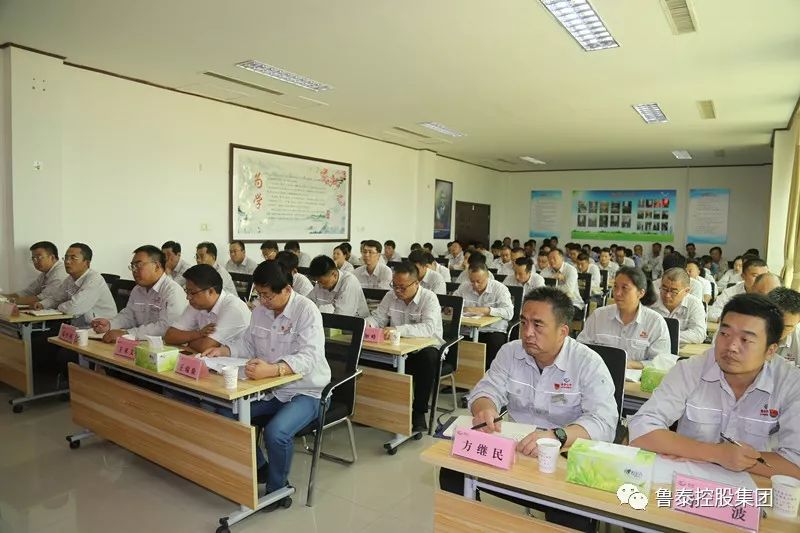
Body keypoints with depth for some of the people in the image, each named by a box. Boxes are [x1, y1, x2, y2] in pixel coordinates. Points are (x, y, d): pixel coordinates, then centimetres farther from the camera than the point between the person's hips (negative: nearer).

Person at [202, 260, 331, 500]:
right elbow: (247, 344, 15)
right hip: (268, 389, 7)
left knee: (276, 432, -30)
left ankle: (278, 486, 2)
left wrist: (272, 370, -46)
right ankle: (258, 468, 18)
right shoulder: (260, 310, 3)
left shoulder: (307, 311, -19)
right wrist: (223, 351, -6)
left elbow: (309, 357, -30)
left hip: (304, 392, -7)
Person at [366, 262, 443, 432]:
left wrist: (398, 330, -44)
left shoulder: (429, 298, -15)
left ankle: (419, 412, -20)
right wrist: (367, 324, -20)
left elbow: (428, 328, -30)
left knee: (427, 358, -38)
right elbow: (378, 318, 6)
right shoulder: (391, 296, 3)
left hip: (426, 348, -4)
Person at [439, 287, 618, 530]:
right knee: (452, 473, -12)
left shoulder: (589, 363, -12)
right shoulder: (510, 352, 1)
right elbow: (486, 390, -1)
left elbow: (603, 422, -23)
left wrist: (556, 436, -42)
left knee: (570, 514, -33)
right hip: (511, 446, 4)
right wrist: (485, 409, -27)